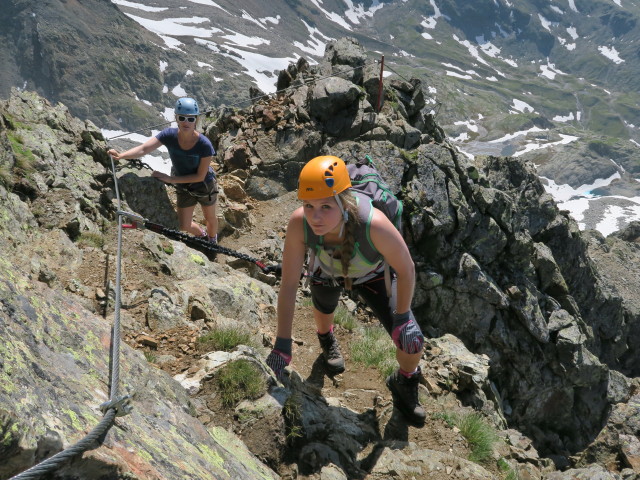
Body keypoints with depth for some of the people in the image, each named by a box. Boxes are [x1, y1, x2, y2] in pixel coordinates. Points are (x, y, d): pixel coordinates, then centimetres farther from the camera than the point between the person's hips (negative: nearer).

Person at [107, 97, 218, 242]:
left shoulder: (204, 145, -33)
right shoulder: (169, 135, -25)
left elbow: (200, 176, -26)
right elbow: (144, 148, -37)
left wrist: (170, 179, -29)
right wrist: (121, 155, -54)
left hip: (205, 186, -3)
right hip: (184, 187, 3)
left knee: (210, 218, 21)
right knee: (184, 226, 12)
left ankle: (213, 241, 56)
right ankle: (202, 235, 48)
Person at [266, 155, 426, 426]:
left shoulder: (374, 223, -47)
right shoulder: (299, 223, -41)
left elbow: (406, 270, -28)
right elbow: (288, 285, -30)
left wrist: (402, 317, -16)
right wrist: (282, 346, -27)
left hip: (371, 275, -2)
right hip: (326, 271, 2)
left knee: (412, 344, -7)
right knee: (324, 309, 32)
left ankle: (403, 384, 30)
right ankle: (326, 339, 71)